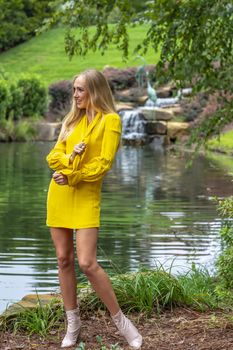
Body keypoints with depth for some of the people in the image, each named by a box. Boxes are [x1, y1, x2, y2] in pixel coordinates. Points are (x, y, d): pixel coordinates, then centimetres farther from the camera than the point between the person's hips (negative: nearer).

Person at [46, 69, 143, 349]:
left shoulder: (110, 120, -6)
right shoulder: (72, 119, 12)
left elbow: (103, 163, -13)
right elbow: (53, 156, 8)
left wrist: (71, 177, -15)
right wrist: (69, 159, -13)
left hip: (86, 197, -6)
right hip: (58, 195, 6)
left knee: (87, 263, -13)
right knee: (64, 260, 7)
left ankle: (121, 321, 2)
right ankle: (72, 324, 18)